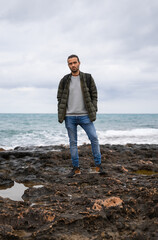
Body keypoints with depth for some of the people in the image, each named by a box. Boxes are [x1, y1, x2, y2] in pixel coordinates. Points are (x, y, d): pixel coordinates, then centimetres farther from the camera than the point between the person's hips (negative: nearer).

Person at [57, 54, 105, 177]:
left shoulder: (88, 78, 3)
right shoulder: (64, 80, 6)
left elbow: (94, 95, 5)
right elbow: (60, 98, 9)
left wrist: (93, 111, -4)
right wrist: (61, 114, 1)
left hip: (84, 116, -1)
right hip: (70, 117, 1)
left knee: (94, 138, -6)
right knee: (73, 142, 6)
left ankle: (98, 164, 8)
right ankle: (76, 168, 15)